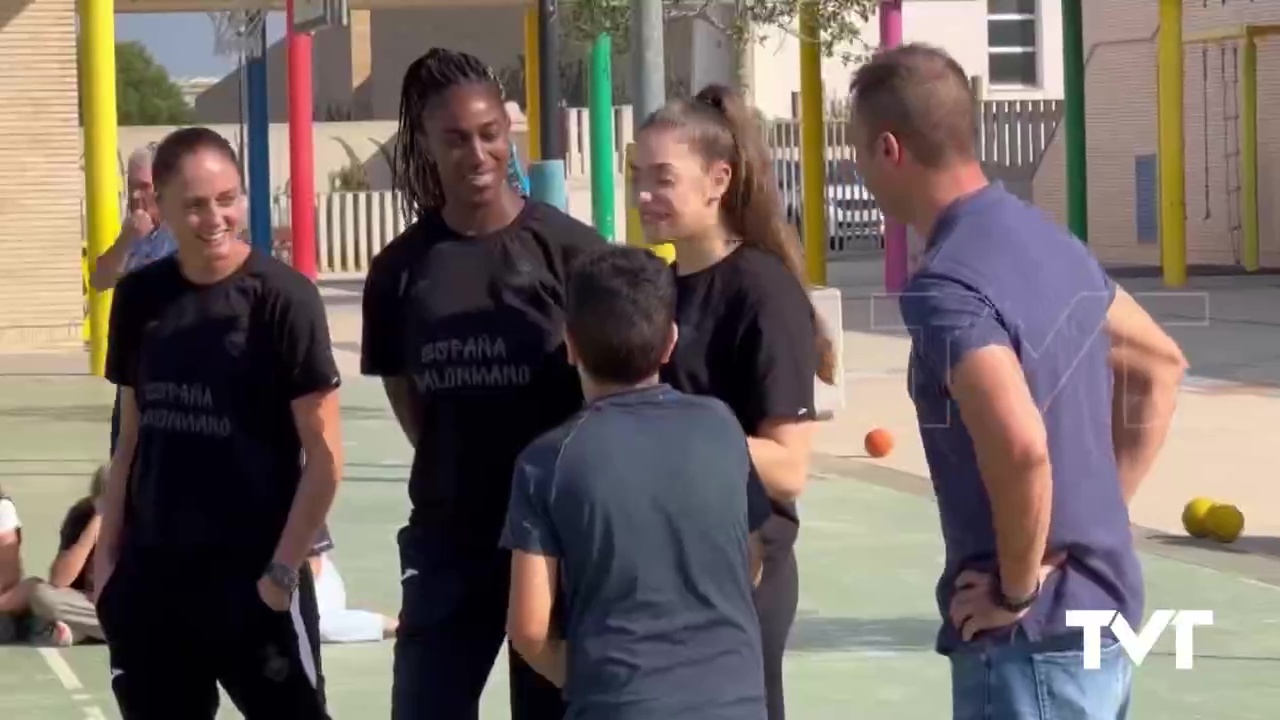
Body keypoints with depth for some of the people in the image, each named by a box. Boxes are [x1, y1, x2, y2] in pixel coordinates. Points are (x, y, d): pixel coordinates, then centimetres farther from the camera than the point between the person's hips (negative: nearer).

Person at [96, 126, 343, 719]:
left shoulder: (282, 297, -9)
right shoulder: (139, 298, 4)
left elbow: (324, 453, -9)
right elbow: (133, 437, 13)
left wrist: (282, 570, -12)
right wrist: (108, 553, 9)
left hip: (252, 576, -5)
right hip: (152, 575, 5)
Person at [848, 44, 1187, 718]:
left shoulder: (945, 286, -20)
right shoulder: (1049, 241, 9)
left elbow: (1021, 446, -34)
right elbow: (1159, 363, 23)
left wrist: (1019, 589, -20)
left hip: (1035, 634, -9)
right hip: (1100, 607, 9)